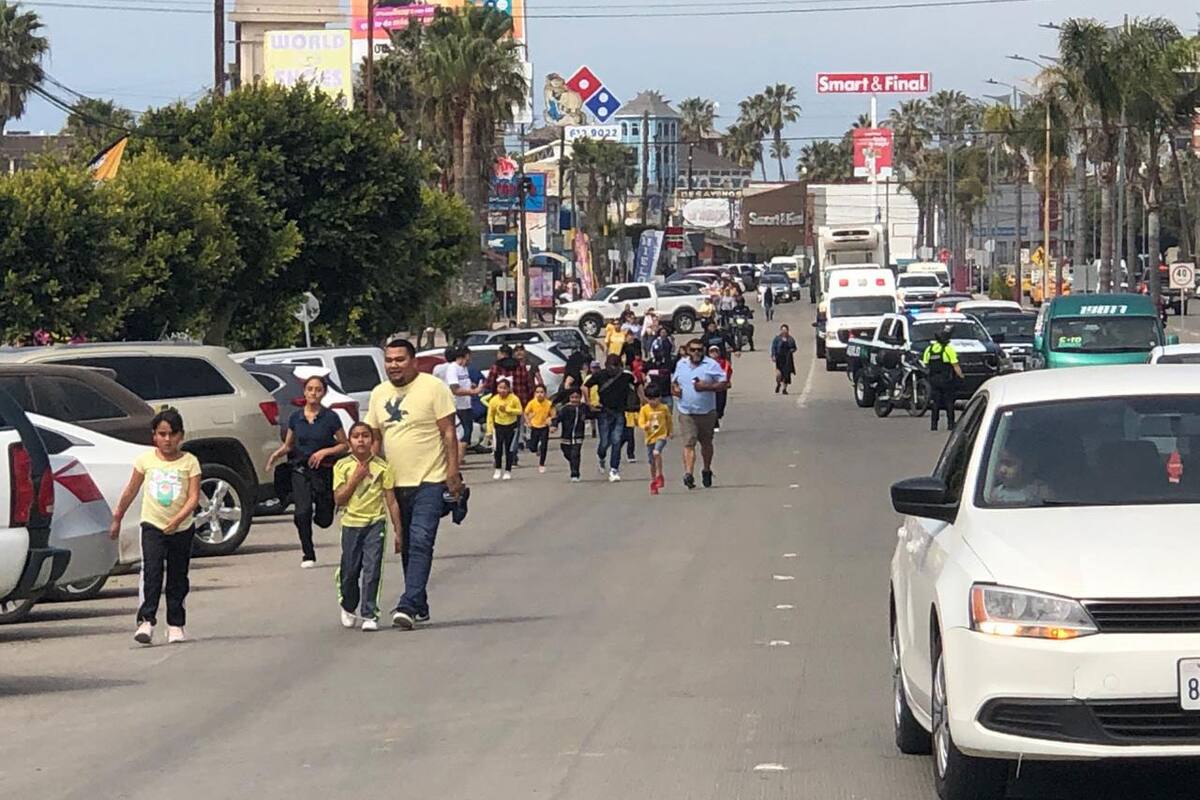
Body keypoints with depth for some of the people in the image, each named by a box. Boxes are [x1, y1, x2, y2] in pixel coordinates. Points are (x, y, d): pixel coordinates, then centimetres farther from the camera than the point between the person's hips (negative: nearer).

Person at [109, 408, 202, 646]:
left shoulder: (189, 462, -3)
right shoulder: (146, 460, 2)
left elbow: (194, 497, -10)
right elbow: (131, 491, 12)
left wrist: (178, 519, -24)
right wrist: (117, 518, 16)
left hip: (181, 528, 0)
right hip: (152, 526, 0)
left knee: (177, 578, 8)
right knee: (151, 572, -16)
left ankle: (176, 625, 17)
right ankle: (146, 621, -20)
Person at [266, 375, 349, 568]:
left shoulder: (330, 417, -4)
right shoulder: (296, 417, 3)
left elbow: (344, 445, 2)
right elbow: (288, 445, 13)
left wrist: (325, 452, -14)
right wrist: (277, 454, -7)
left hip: (324, 470, -1)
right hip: (300, 470, 1)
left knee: (324, 520, 2)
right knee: (303, 512, -18)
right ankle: (308, 555, -3)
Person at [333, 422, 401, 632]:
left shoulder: (381, 467, -1)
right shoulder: (342, 466, 1)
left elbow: (391, 500, 1)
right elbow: (338, 499, -5)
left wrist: (398, 530, -1)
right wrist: (355, 479, -14)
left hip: (375, 522, -1)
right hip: (351, 523, 1)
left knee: (372, 571, -8)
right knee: (349, 571, 7)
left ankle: (370, 615, -2)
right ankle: (348, 608, 33)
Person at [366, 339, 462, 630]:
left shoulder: (434, 388, -6)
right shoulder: (379, 394, 11)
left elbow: (449, 433, -7)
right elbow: (375, 437, 17)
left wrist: (453, 471, -13)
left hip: (429, 481, -6)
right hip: (396, 483, 6)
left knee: (420, 543, -16)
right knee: (406, 547, 12)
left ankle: (408, 606, -23)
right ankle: (420, 608, 21)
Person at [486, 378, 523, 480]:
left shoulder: (514, 399, -15)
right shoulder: (493, 400, -13)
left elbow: (520, 411, -12)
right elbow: (490, 415, -6)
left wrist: (508, 409, -24)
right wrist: (490, 429, -9)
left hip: (511, 426, -1)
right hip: (498, 425, 1)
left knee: (509, 449, 3)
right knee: (498, 448, -2)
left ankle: (508, 471, 15)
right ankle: (497, 470, 15)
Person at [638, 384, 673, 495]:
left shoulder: (664, 408, -1)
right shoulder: (644, 409, -3)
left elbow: (669, 420, 15)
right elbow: (641, 423, -8)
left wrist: (669, 432, 22)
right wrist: (645, 426, -29)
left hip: (661, 436, -2)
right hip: (650, 437, 2)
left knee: (656, 453, -28)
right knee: (652, 462, 9)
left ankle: (660, 475, -12)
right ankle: (653, 482, 25)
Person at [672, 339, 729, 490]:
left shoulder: (711, 365, -3)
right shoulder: (681, 364, 10)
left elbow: (723, 384, -7)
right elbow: (674, 381, 25)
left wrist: (706, 387, -19)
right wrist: (674, 388, 2)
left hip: (706, 412, -1)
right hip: (686, 412, 1)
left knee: (706, 443, 14)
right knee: (688, 443, -13)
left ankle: (707, 471, 33)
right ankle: (688, 474, -22)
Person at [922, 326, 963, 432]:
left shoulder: (929, 349, 4)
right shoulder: (948, 349, -11)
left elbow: (925, 364, 7)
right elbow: (955, 366, -11)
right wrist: (961, 375, 1)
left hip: (933, 379, 4)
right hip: (946, 379, -4)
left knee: (935, 402, 8)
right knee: (949, 402, 4)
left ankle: (933, 424, 4)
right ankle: (950, 424, 2)